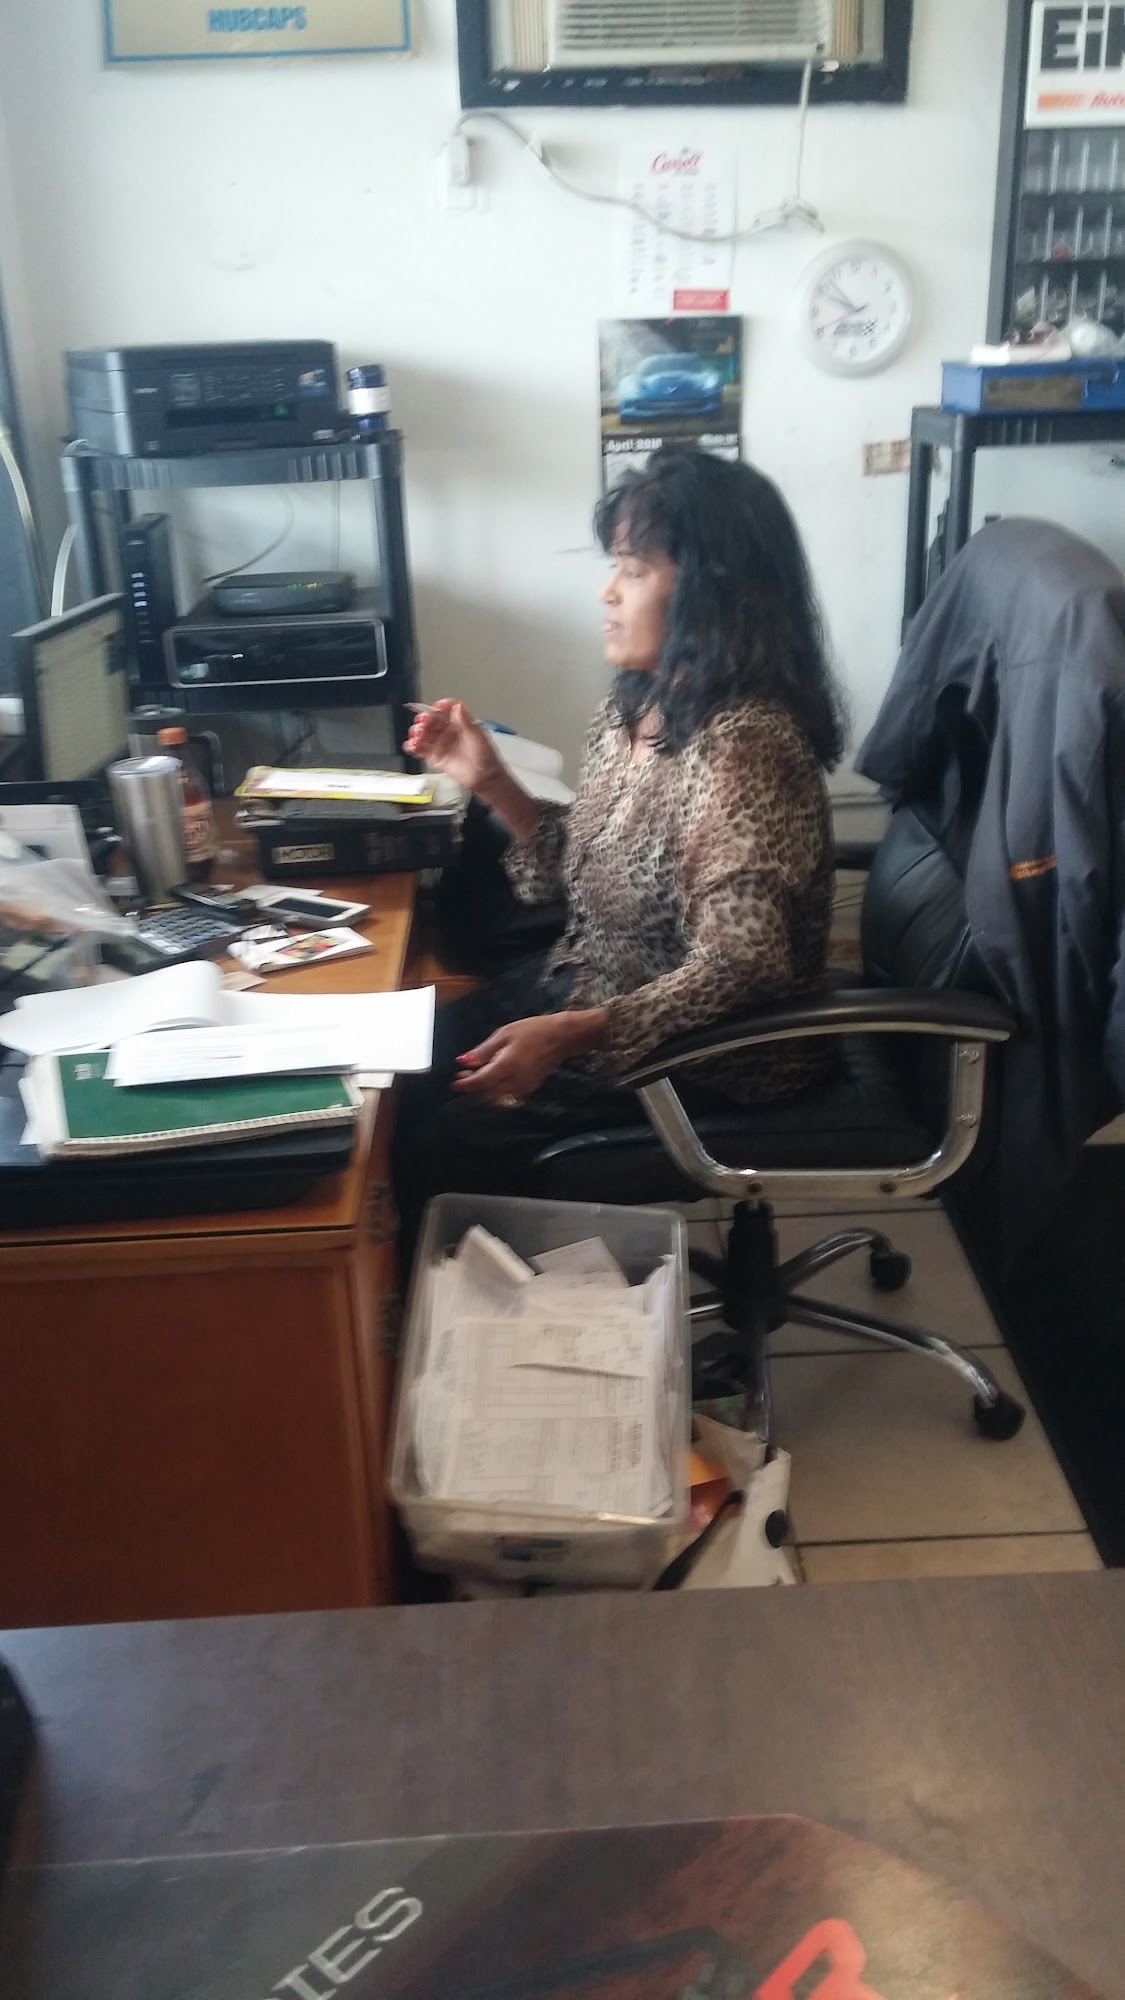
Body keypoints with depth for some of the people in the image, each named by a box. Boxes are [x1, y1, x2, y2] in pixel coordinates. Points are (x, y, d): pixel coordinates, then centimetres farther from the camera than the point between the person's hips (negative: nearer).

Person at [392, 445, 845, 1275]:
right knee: (406, 1072, 4)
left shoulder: (741, 748, -27)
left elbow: (737, 970, -32)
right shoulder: (638, 705, 2)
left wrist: (568, 1035, -40)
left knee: (443, 1134, -11)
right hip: (595, 993, 9)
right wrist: (493, 783, -2)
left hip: (711, 1054, -9)